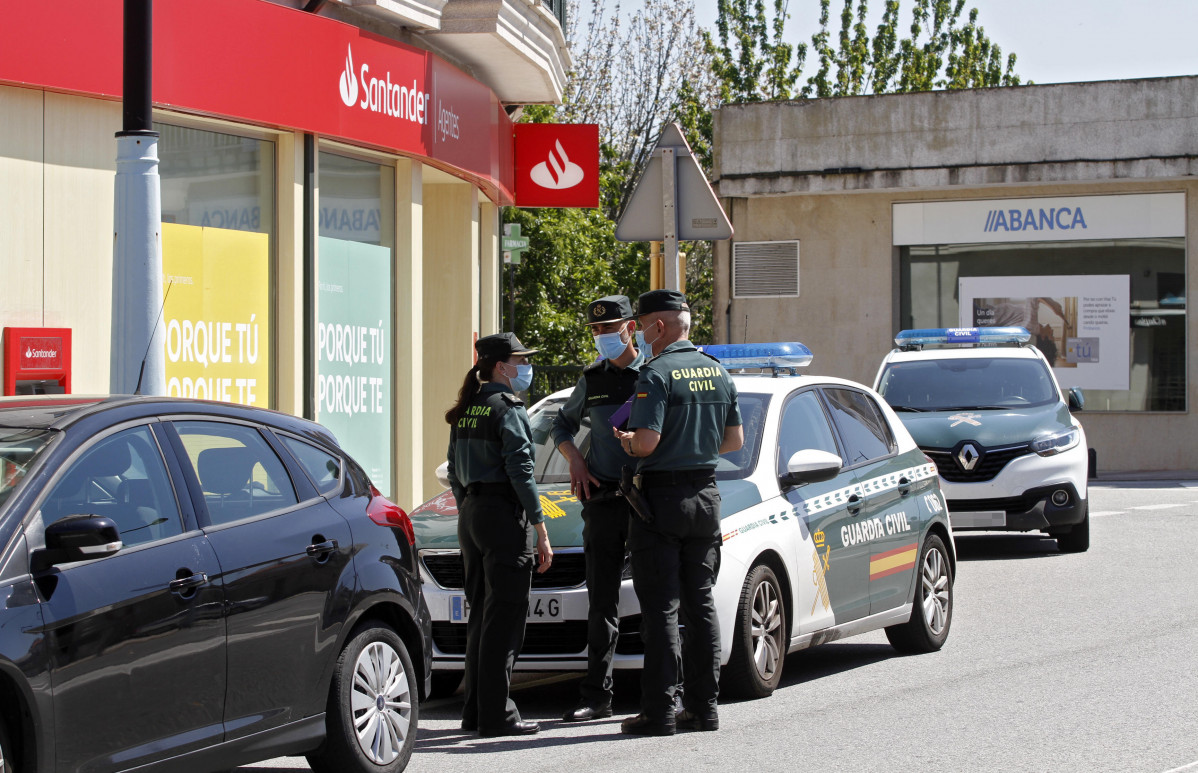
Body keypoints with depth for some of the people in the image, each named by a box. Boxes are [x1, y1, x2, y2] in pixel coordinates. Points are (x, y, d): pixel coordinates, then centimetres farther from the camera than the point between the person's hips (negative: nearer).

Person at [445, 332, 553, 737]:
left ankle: (476, 708, 16)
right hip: (505, 517, -8)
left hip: (470, 517, 8)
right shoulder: (507, 408, -11)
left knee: (481, 615, 14)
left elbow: (455, 472, 17)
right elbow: (519, 470, -16)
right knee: (504, 617, -6)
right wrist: (541, 528, -13)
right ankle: (496, 714, -6)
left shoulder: (465, 411, 13)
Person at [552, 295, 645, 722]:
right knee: (602, 600, 4)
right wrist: (575, 460, 7)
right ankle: (596, 695, 6)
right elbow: (563, 423, 26)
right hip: (603, 502, 3)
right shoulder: (592, 380, 12)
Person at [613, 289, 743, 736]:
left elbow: (646, 442, -21)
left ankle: (659, 711, -6)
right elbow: (735, 440, 14)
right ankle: (704, 706, 11)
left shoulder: (657, 374, -13)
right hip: (705, 495, 7)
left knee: (660, 608, -5)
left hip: (662, 497, -7)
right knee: (700, 604, 11)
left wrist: (623, 439, -1)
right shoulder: (718, 372, 10)